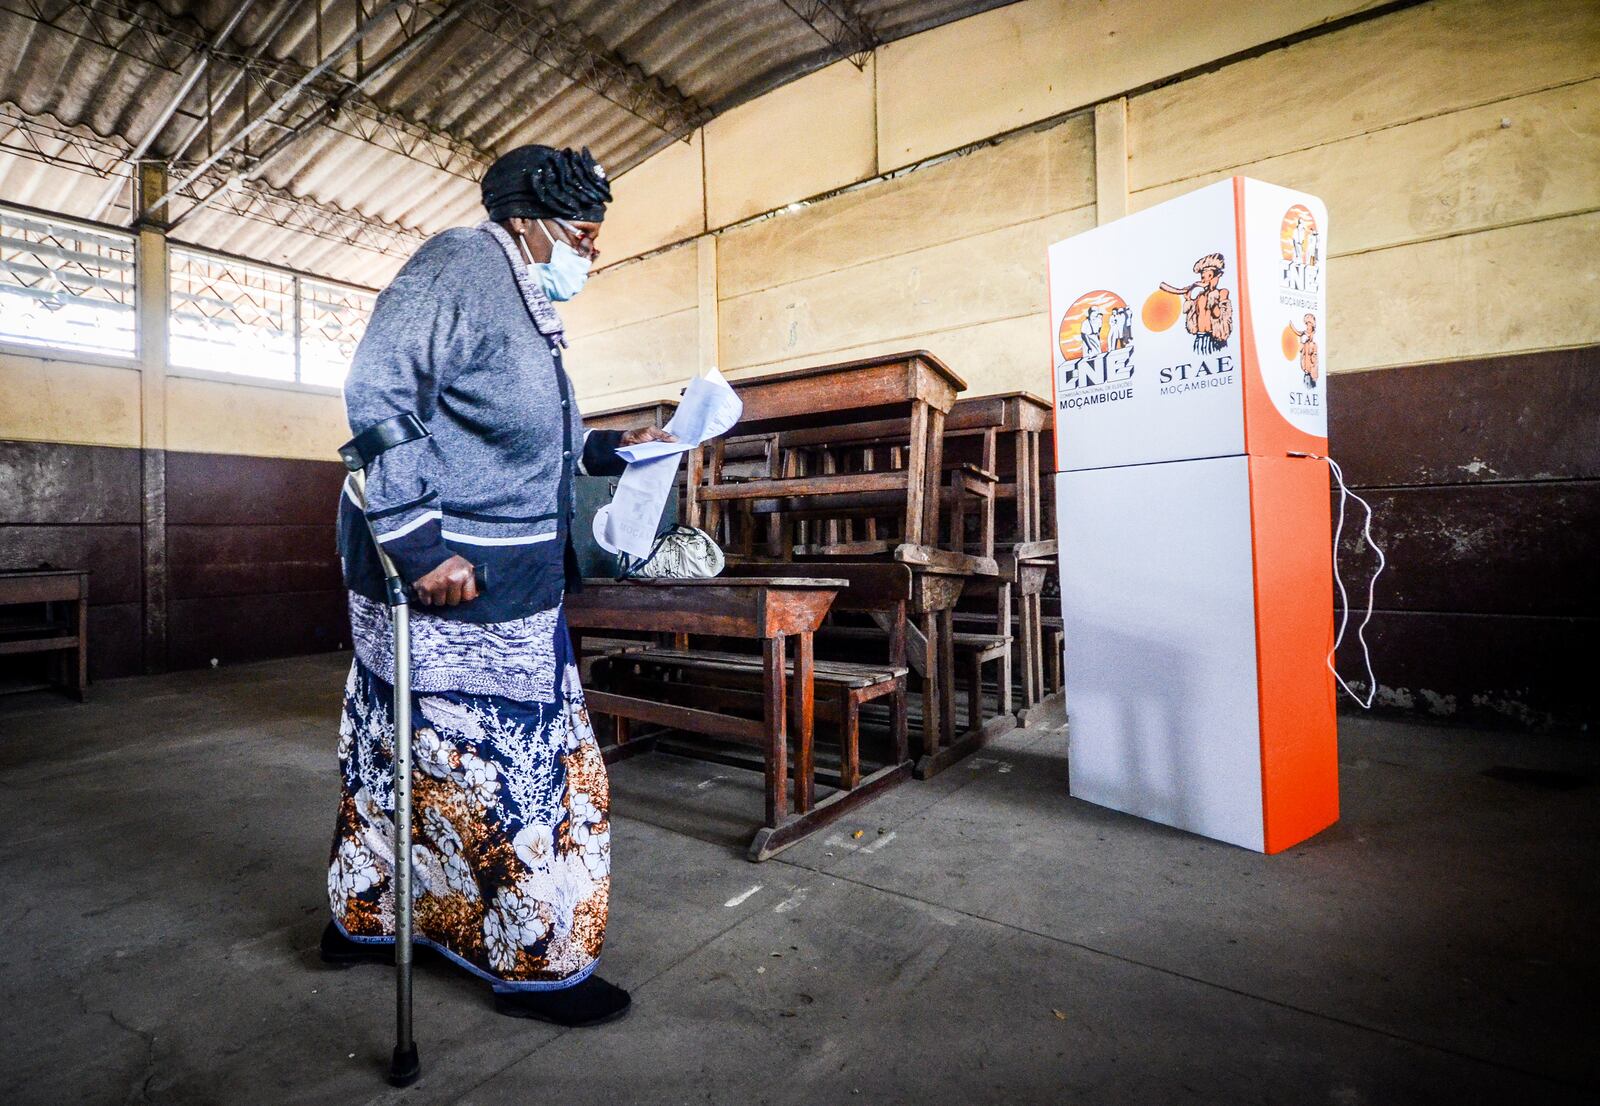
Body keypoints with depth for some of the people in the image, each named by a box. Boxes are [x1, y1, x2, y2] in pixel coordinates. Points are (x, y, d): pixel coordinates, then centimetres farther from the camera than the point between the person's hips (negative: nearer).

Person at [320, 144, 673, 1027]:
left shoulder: (528, 310, 20)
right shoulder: (458, 267, -10)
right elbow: (378, 395, -21)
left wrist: (617, 448, 18)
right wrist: (418, 543, -25)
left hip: (507, 580, 10)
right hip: (445, 581, -10)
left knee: (403, 749, 19)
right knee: (509, 765, -2)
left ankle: (363, 919, 38)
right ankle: (539, 966, 15)